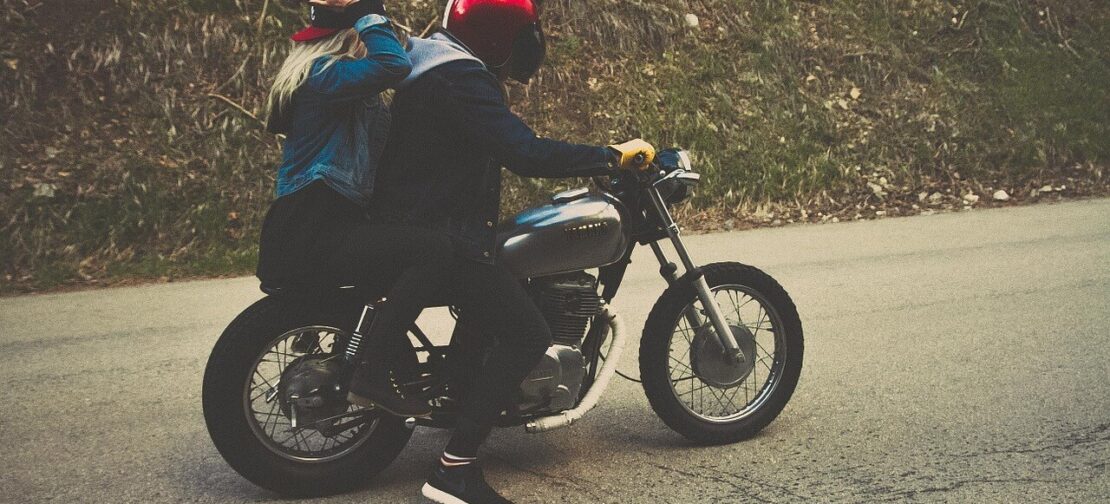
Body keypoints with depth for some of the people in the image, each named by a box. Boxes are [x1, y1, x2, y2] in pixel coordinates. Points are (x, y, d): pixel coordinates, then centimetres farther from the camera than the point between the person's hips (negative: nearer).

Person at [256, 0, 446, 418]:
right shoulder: (323, 72, -11)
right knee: (432, 249, -23)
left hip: (325, 224, 11)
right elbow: (393, 66, -28)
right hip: (310, 231, -11)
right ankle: (369, 377, -20)